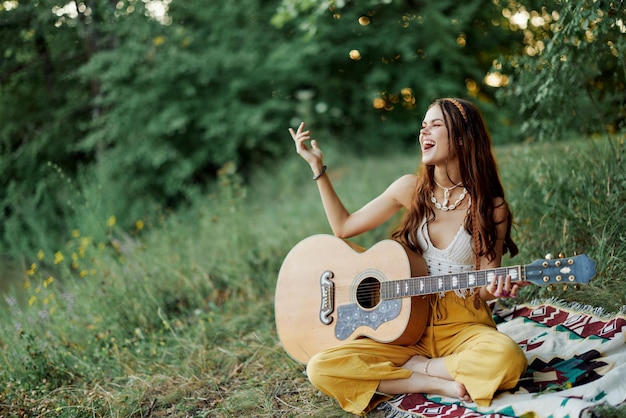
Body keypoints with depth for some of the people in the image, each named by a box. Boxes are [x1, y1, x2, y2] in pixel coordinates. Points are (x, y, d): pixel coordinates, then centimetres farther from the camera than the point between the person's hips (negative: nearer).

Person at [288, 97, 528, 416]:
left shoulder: (490, 207, -4)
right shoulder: (412, 188, 4)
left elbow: (483, 287, -2)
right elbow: (344, 227, 11)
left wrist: (493, 290, -26)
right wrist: (317, 166, 9)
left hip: (463, 326, -2)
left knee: (505, 357, -38)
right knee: (321, 368, -20)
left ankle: (413, 368, -11)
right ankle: (438, 383, -15)